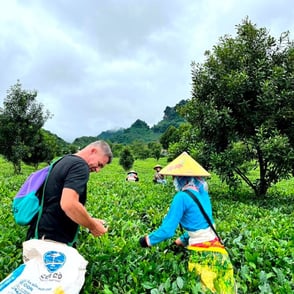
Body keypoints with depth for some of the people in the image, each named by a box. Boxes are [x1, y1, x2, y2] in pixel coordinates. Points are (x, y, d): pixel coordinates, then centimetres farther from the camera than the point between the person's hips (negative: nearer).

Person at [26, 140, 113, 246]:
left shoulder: (65, 161, 13)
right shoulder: (80, 166, -17)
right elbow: (69, 204, -31)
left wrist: (90, 221, 15)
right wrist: (93, 226, -14)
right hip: (53, 240, -10)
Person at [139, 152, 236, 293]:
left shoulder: (182, 197, -15)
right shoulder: (203, 193, 8)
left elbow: (167, 230, -14)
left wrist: (147, 240, 3)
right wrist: (180, 241, 24)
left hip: (202, 255, -8)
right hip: (217, 250, 8)